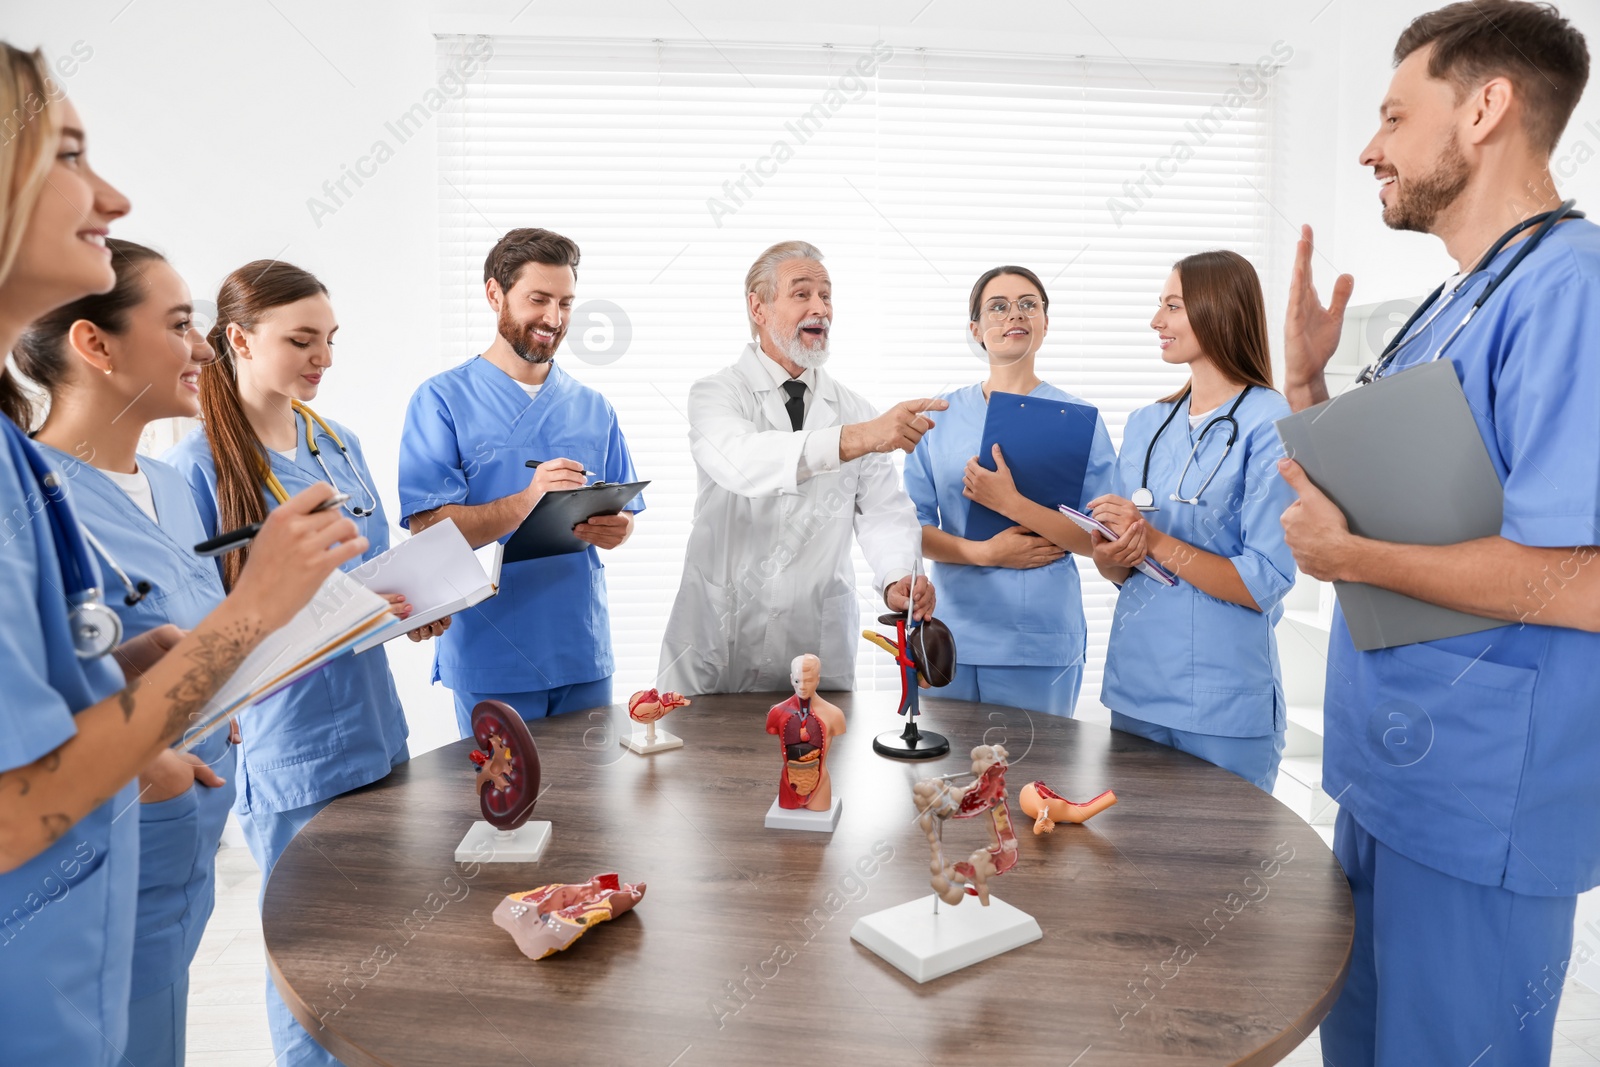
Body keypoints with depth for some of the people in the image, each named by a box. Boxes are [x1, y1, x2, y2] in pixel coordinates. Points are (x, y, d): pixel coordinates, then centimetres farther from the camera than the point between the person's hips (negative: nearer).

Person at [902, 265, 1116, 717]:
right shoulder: (940, 414, 5)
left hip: (1041, 645, -2)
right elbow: (911, 527, 4)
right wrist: (984, 552, -12)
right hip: (953, 638, 2)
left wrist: (1012, 504, -18)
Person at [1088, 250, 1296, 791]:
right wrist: (1111, 555, -10)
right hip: (1133, 688, 6)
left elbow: (1265, 584, -15)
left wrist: (1154, 543, -20)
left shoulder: (1270, 426, -10)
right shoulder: (1145, 424, 8)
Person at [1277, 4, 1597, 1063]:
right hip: (1392, 778, 9)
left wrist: (1347, 556, -19)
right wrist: (1305, 382, 4)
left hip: (1479, 804, -9)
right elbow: (1352, 503, 17)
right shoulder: (1453, 307, 13)